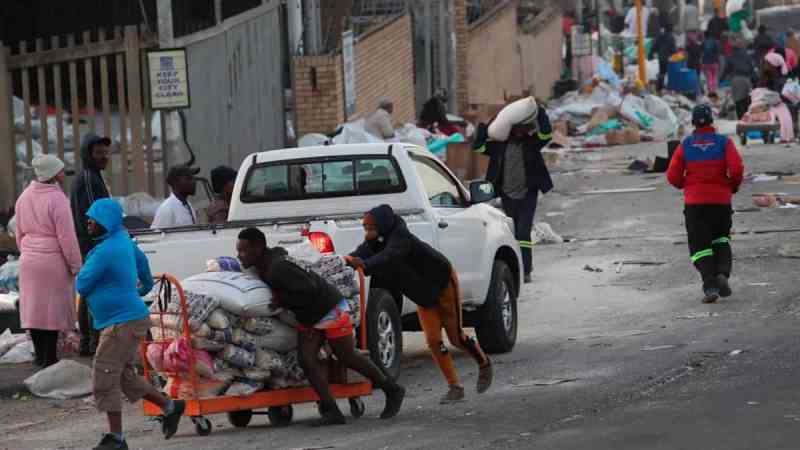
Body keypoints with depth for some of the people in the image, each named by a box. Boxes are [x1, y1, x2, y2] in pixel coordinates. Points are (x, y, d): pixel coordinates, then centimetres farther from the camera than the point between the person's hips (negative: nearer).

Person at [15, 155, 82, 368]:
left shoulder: (25, 197, 5)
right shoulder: (57, 199, -17)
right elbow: (67, 237, -16)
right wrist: (75, 265, -8)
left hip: (29, 260, 7)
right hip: (53, 262, -7)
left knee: (33, 307, 12)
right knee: (53, 309, 2)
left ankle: (40, 356, 20)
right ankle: (49, 358, 4)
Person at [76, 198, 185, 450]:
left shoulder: (105, 251, -22)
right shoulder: (123, 239, 8)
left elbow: (81, 286, -16)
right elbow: (141, 260, 27)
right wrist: (146, 285, 46)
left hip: (123, 323, -10)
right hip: (131, 318, 10)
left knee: (104, 378, -6)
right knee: (124, 376, 19)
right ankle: (169, 407, 26)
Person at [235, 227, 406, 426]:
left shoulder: (278, 268, -31)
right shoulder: (263, 266, -1)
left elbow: (309, 290, -32)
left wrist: (282, 300, -27)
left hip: (330, 309, -9)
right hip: (308, 318, 9)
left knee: (348, 358, 4)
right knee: (307, 359, -6)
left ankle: (393, 390, 24)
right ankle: (332, 412, -7)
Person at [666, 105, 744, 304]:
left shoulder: (685, 146, 0)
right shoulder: (724, 142, -3)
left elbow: (673, 176, -4)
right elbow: (736, 169, -14)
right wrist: (734, 187, 6)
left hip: (694, 202, 0)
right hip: (721, 200, 0)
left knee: (699, 245, 5)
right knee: (721, 238, 21)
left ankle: (710, 285, -13)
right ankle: (722, 274, -3)